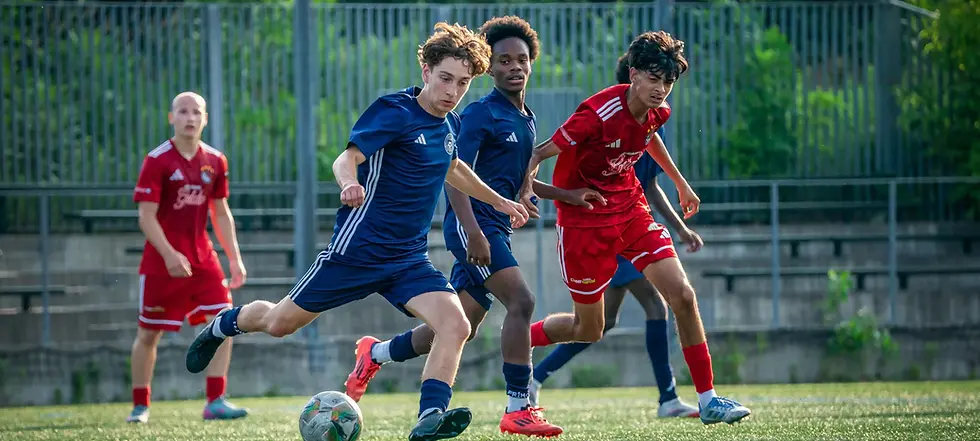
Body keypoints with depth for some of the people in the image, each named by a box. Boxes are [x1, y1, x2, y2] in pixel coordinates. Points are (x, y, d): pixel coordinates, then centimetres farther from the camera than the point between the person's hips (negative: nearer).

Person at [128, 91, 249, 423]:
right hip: (162, 260, -4)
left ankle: (215, 402, -6)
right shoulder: (157, 161, -9)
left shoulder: (215, 161, 6)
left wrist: (235, 258, 7)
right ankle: (140, 406, 16)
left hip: (202, 258, 4)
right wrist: (169, 255, -24)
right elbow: (146, 216, -13)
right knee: (148, 333, 3)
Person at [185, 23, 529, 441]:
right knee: (279, 323, 8)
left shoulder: (449, 125, 8)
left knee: (455, 325, -21)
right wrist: (349, 183, -49)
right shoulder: (394, 111, -15)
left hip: (409, 260, 6)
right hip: (359, 248, -5)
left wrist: (498, 200, 37)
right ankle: (225, 323, 40)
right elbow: (347, 158, -27)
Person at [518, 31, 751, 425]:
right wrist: (526, 188, -41)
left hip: (630, 208, 6)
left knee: (683, 296, -8)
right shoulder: (600, 112, -26)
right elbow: (542, 152, -23)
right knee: (589, 329, 4)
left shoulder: (657, 112, -4)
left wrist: (681, 184, 32)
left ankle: (707, 400, -1)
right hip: (584, 219, -6)